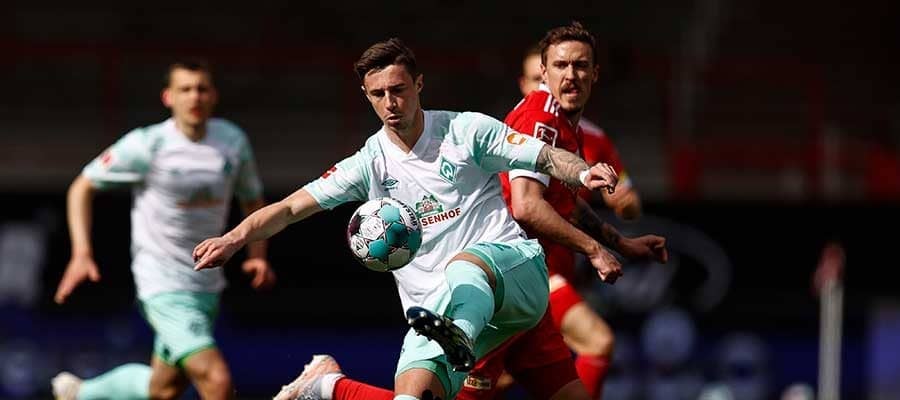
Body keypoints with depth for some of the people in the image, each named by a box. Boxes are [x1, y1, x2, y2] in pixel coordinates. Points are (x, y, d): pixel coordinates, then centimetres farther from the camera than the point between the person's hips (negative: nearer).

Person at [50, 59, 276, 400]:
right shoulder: (146, 145, -13)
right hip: (164, 285, -6)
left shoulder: (233, 141, 1)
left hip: (207, 285, 6)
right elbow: (82, 187, -1)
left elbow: (253, 201, 17)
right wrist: (81, 254, -11)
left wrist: (257, 254, 0)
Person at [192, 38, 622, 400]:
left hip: (514, 266, -3)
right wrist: (234, 238, -12)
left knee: (464, 264, -41)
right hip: (436, 309, 3)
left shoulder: (466, 130, 2)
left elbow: (547, 157, 2)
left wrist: (583, 172, -19)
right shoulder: (370, 163, 7)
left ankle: (460, 337, -68)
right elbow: (290, 208, 3)